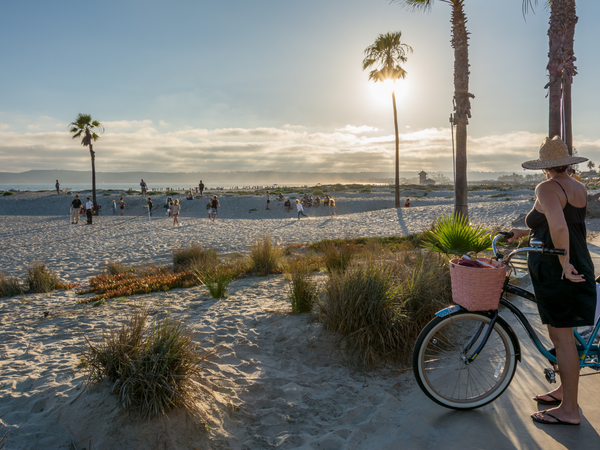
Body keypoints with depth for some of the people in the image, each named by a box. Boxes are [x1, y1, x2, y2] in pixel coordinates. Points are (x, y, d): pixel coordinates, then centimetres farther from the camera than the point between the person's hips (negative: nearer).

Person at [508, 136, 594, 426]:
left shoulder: (547, 188, -16)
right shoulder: (580, 188, 11)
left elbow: (558, 227, -31)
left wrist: (564, 264, -21)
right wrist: (525, 231, 26)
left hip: (555, 270, -9)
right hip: (579, 266, 9)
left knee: (562, 338, -1)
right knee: (563, 334, 19)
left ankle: (569, 410, 10)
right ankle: (564, 390, 34)